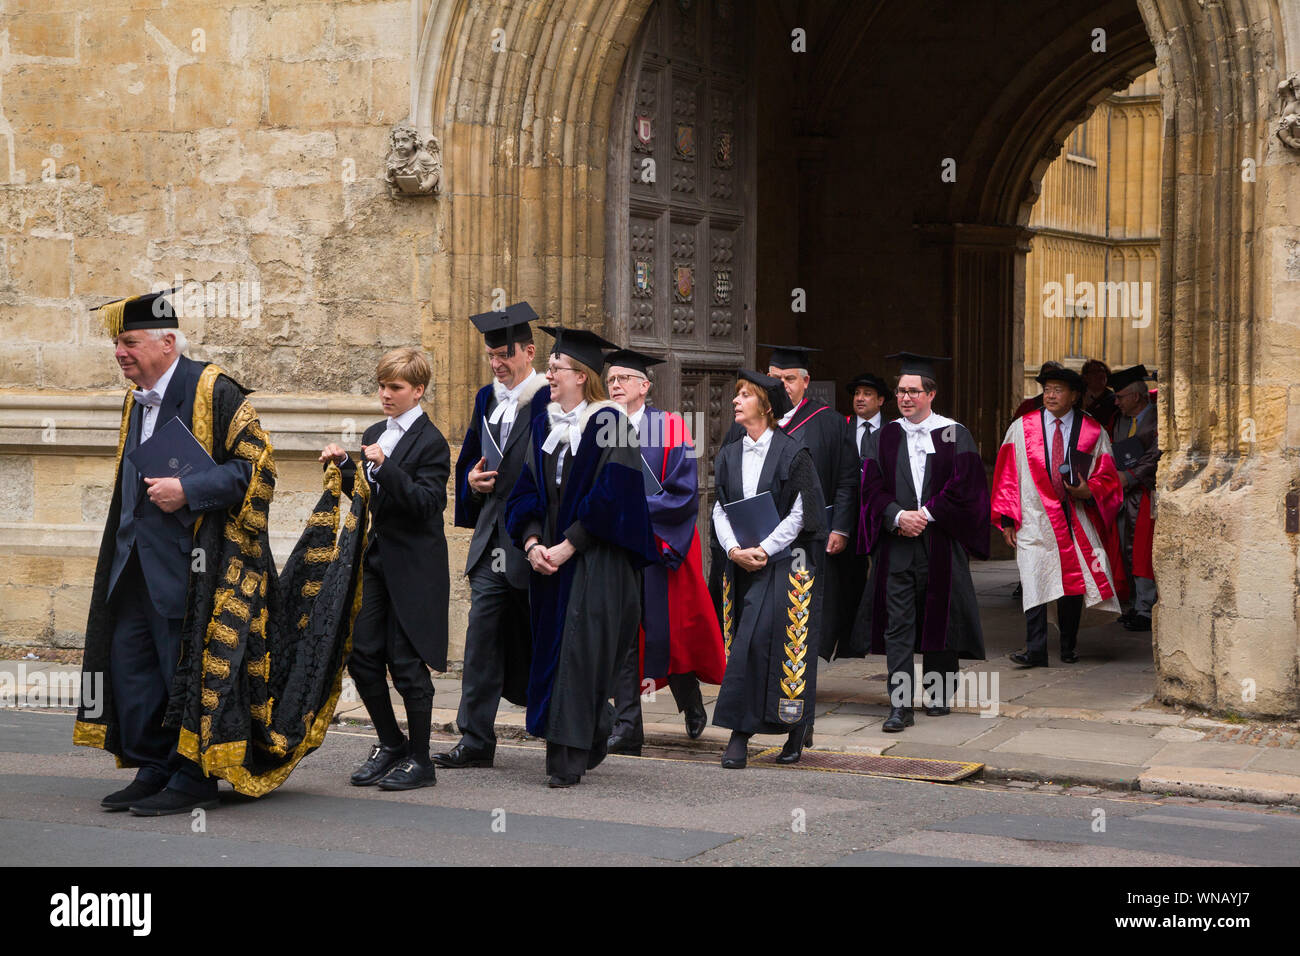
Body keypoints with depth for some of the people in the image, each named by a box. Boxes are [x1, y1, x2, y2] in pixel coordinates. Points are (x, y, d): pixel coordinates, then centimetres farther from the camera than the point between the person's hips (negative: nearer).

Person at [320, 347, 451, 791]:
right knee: (362, 654, 5)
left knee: (406, 662, -3)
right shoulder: (375, 435, 13)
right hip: (376, 561, 7)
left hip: (413, 568, -7)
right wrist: (344, 466, 4)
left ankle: (419, 759, 9)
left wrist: (385, 467, -27)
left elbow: (426, 504, -20)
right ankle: (390, 743, 22)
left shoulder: (431, 443, -10)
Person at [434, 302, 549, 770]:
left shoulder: (549, 400, -8)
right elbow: (469, 459, 24)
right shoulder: (487, 400, 15)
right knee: (483, 634, -1)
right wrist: (472, 480, 2)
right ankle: (476, 739, 1)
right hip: (492, 540, 6)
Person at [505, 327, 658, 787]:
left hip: (595, 560, -7)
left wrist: (567, 546, -16)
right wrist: (532, 542, -5)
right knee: (552, 649, 8)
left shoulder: (609, 423, -7)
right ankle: (590, 745, 21)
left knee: (580, 651, -10)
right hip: (550, 559, 7)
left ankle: (570, 758, -8)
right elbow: (526, 491, 11)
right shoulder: (544, 425, 12)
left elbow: (611, 496, -13)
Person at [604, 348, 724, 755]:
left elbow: (683, 493, -10)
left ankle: (693, 707, 30)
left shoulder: (670, 428, -3)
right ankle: (627, 732, 2)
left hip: (660, 546, -3)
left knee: (669, 633, 4)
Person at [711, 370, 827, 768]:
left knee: (752, 641, -14)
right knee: (749, 643, 3)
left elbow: (799, 514, -8)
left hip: (782, 561, -6)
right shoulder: (729, 456, 12)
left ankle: (740, 732, -13)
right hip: (741, 566, 6)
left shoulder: (792, 454, -5)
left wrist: (762, 549, -14)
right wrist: (734, 549, -8)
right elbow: (719, 509, 10)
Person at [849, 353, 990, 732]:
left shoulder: (954, 435, 2)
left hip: (940, 541, -1)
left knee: (939, 617, 7)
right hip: (896, 544, 1)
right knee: (897, 624, -6)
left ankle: (939, 694, 25)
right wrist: (898, 516, -13)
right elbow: (872, 486, 3)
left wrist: (926, 514, -12)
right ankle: (901, 705, -8)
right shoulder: (886, 436, 8)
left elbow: (964, 485, -5)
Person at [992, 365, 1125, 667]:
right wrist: (1007, 520, 0)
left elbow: (1107, 477, 8)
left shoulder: (1093, 432, 5)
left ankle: (1068, 648, 21)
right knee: (1035, 581, -12)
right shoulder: (1022, 428, 5)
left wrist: (1090, 491, -14)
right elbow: (1007, 476, 6)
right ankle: (1035, 651, -14)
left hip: (1076, 519, 1)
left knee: (1073, 583, 7)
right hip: (1036, 520, -1)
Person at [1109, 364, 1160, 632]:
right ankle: (1139, 605, 16)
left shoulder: (1158, 419, -9)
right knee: (1129, 551, 8)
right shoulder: (1121, 420, 15)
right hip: (1125, 493, 8)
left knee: (1143, 550, -11)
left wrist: (1130, 477, -19)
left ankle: (1146, 610, -7)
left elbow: (1156, 456, -16)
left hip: (1147, 493, -8)